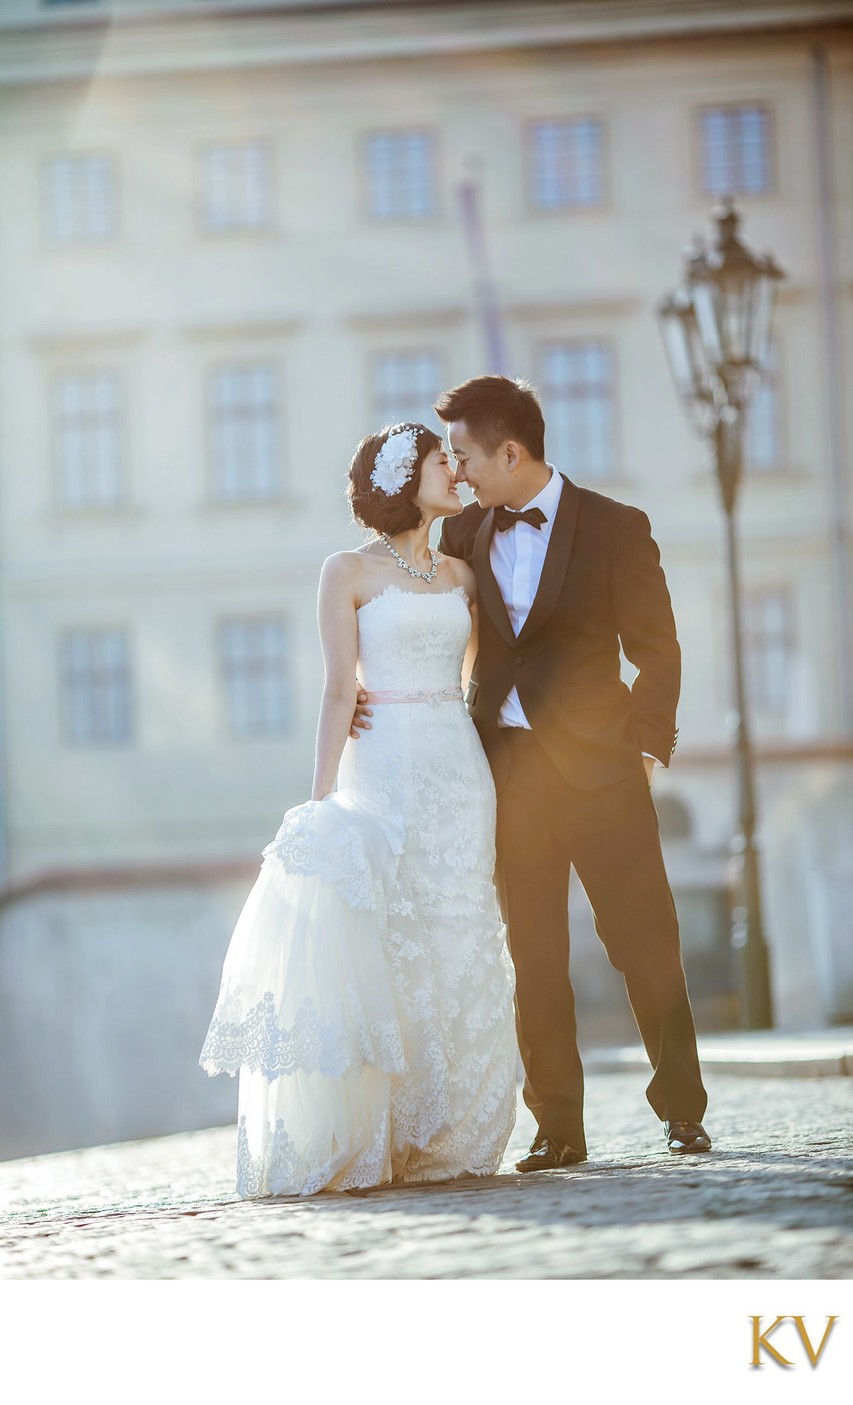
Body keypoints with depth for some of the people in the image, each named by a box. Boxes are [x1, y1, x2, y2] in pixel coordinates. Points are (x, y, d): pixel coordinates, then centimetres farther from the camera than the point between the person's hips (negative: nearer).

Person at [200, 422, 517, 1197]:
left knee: (455, 947, 2)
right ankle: (364, 1141, -4)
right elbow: (340, 689, -6)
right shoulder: (349, 571, 0)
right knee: (377, 946, -7)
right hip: (382, 766, -5)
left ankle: (442, 1138, 7)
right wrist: (321, 801, -11)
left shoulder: (461, 574, 15)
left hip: (458, 766, 5)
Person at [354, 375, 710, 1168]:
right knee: (533, 957, 4)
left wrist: (646, 745, -8)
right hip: (505, 768, 3)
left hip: (595, 767, -3)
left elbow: (657, 651, -1)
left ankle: (682, 1111, 12)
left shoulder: (615, 529, -2)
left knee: (642, 940, -1)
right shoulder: (463, 536, 9)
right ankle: (557, 1127, 10)